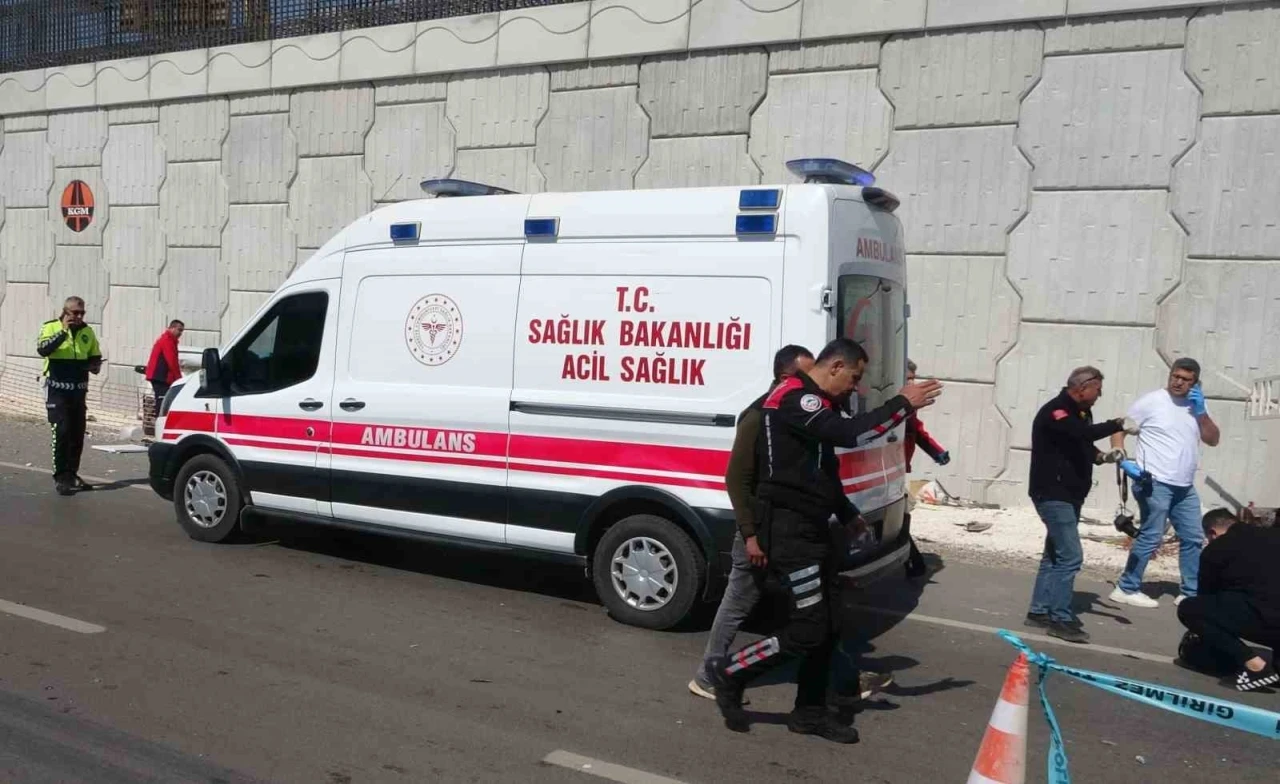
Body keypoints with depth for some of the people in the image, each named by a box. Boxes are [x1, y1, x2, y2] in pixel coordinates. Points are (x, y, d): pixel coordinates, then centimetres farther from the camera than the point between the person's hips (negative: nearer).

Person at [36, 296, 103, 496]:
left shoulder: (87, 332, 9)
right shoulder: (51, 327, -4)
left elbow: (95, 357, 20)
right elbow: (42, 349, -23)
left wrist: (95, 366, -2)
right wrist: (63, 331, -24)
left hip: (78, 390, 5)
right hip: (57, 389, -5)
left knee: (78, 434, 9)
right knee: (61, 432, -11)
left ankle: (72, 474, 21)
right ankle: (60, 477, -6)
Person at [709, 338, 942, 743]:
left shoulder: (814, 402, 18)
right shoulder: (795, 398, -16)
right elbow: (849, 433, -28)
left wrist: (848, 515, 20)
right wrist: (902, 404, -19)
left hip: (809, 526, 11)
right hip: (788, 528, -10)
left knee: (824, 626, 12)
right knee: (808, 629, -9)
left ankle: (810, 711, 23)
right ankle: (730, 673, 7)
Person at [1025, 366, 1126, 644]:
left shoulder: (1080, 412, 12)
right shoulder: (1054, 411, -18)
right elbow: (1083, 433, -33)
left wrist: (1101, 456, 0)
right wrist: (1118, 425, -23)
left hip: (1069, 494, 10)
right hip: (1053, 494, -10)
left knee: (1055, 554, 14)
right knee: (1070, 556, -11)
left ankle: (1040, 610, 22)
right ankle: (1060, 618, -5)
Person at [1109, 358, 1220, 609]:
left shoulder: (1196, 405, 12)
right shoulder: (1151, 401, -6)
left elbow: (1213, 440, 7)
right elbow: (1119, 429, -6)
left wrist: (1201, 412, -6)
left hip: (1185, 487, 7)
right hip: (1154, 483, -7)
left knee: (1193, 538, 12)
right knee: (1151, 537, -8)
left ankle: (1191, 593, 23)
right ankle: (1126, 589, 1)